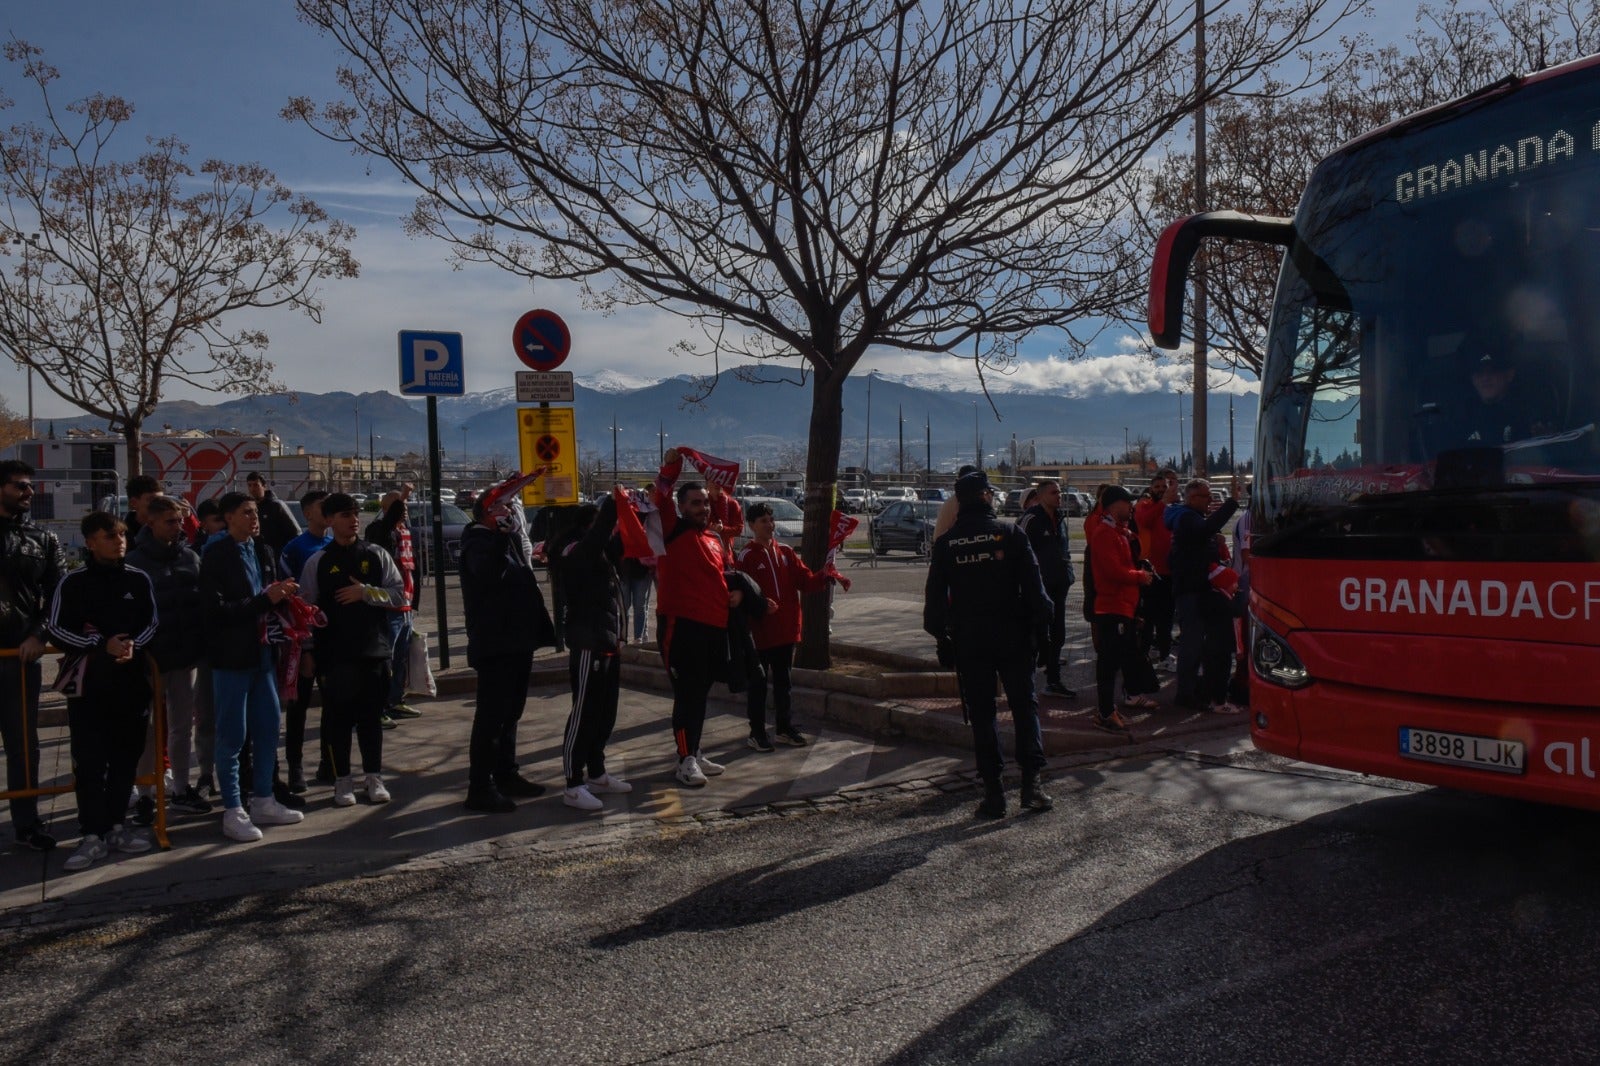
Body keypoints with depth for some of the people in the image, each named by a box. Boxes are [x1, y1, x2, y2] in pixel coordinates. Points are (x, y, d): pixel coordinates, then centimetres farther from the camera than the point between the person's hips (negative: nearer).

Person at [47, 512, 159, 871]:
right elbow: (57, 630, -3)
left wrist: (133, 645, -10)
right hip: (88, 683, -3)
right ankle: (93, 835, 2)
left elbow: (151, 622, 10)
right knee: (89, 760, -4)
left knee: (125, 756, 8)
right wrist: (102, 645, -15)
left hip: (131, 681, 3)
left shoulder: (139, 580, 5)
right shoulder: (73, 583, -2)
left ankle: (116, 826, 20)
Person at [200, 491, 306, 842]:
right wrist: (264, 599, -21)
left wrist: (283, 594, -4)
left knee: (268, 730, 12)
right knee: (232, 736, 1)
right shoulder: (215, 556, -11)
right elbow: (217, 609, -19)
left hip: (262, 652, 7)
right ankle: (233, 811, 11)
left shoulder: (263, 552, 10)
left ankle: (262, 802, 24)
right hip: (232, 656, -7)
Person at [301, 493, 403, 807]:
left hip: (374, 650, 1)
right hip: (333, 653, -1)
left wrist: (367, 592, -12)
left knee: (370, 716, 8)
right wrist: (308, 650, 2)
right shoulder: (318, 562, 2)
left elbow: (400, 593, 2)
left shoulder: (376, 555, 5)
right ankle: (342, 780, 15)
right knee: (337, 717, 4)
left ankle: (374, 777, 17)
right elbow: (307, 607, 4)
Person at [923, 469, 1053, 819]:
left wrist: (941, 635, 10)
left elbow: (935, 596, 2)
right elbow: (1033, 587, -5)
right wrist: (1040, 626, 3)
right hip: (1013, 637, -1)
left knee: (981, 714, 6)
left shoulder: (945, 544, 0)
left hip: (968, 641, 1)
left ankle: (993, 791, 5)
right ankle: (1031, 782, 2)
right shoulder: (1010, 535, -4)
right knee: (1024, 705, 9)